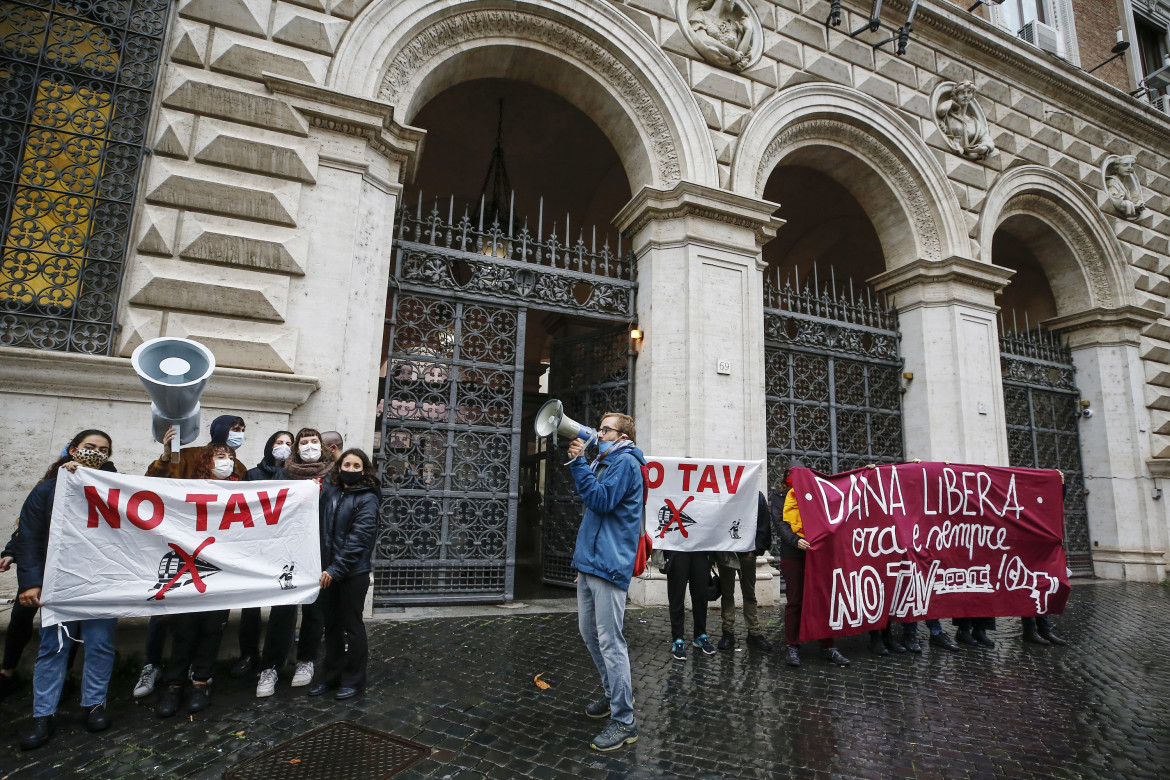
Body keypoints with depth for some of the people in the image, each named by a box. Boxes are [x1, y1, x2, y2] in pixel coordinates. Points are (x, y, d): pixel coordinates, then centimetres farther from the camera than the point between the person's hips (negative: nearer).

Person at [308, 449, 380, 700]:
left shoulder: (367, 499, -9)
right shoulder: (329, 492, 7)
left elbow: (358, 539, -16)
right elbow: (320, 526, 10)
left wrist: (336, 569, -20)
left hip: (353, 572, -5)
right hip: (328, 570, 5)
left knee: (351, 625, 6)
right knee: (331, 623, 15)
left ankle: (353, 679, 20)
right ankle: (330, 674, 31)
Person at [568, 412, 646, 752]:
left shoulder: (625, 462, -9)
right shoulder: (605, 463, 22)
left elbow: (601, 501, -21)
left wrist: (579, 463, -17)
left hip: (608, 565, -10)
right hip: (590, 562, 10)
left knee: (610, 642, -6)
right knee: (589, 633, 18)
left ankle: (624, 721, 4)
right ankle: (613, 694, 34)